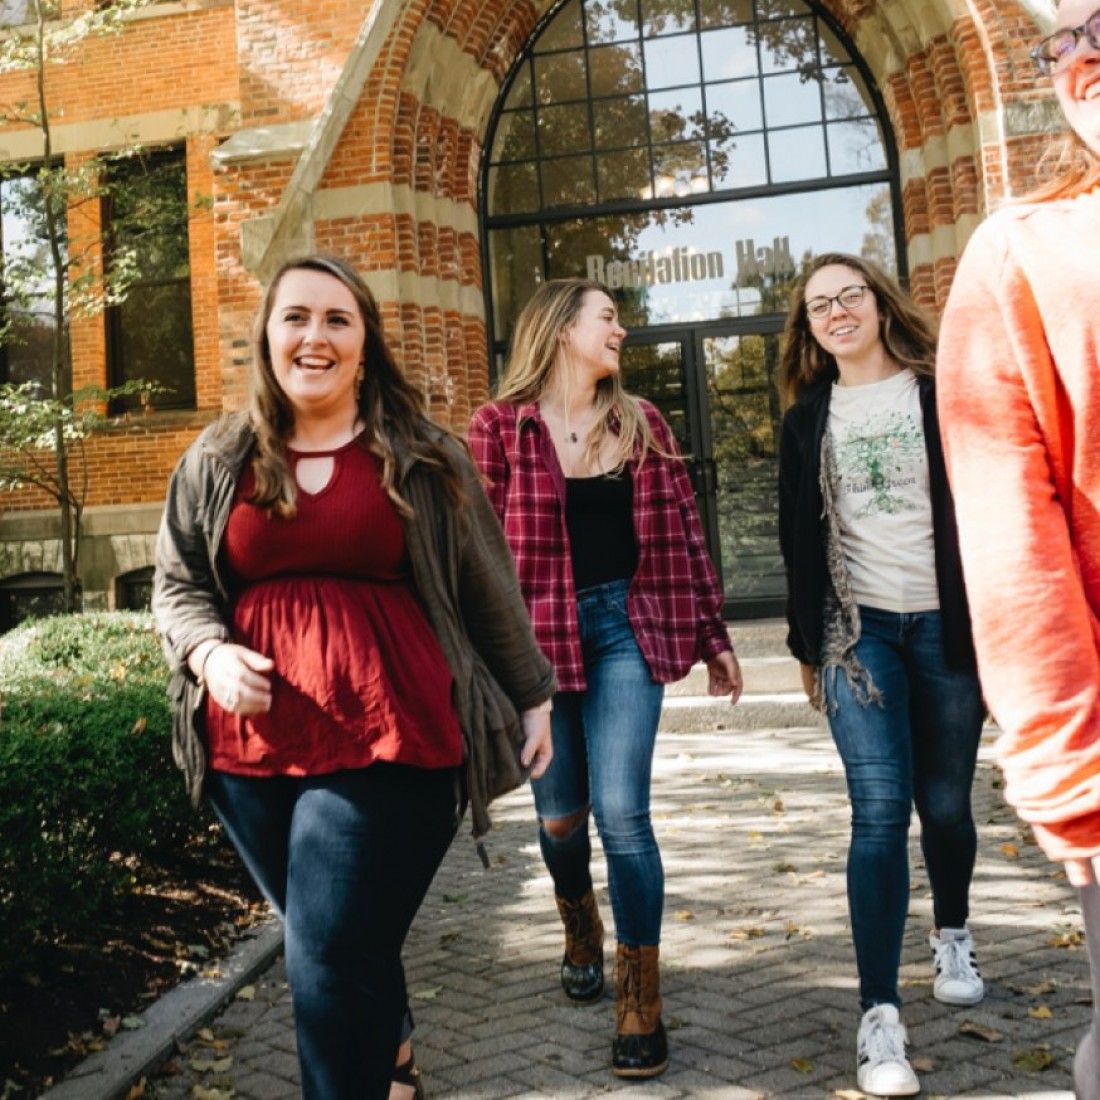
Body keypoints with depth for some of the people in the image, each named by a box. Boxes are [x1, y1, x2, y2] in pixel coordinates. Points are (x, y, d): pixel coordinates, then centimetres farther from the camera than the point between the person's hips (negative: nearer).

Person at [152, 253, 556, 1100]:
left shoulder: (423, 457, 4)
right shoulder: (216, 461, 9)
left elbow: (488, 589, 9)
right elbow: (176, 586, 14)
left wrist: (531, 696, 12)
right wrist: (210, 651, -7)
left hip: (387, 739, -3)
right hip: (255, 746, 4)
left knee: (333, 961, -8)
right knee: (350, 950, 18)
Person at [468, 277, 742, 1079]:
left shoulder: (639, 423, 8)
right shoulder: (502, 427, -2)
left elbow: (681, 531, 10)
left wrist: (713, 636, 10)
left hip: (626, 626, 1)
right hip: (539, 634, -1)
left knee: (621, 812, -8)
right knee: (560, 815, 12)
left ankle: (641, 1003, 6)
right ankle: (581, 931, 44)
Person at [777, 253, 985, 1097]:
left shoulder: (940, 396, 3)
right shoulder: (808, 419, 10)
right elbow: (800, 541, 12)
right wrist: (806, 645, 12)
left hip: (944, 623, 0)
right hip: (856, 628, 1)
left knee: (945, 804, 8)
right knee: (880, 812, -10)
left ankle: (953, 936, 37)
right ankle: (880, 1018, -8)